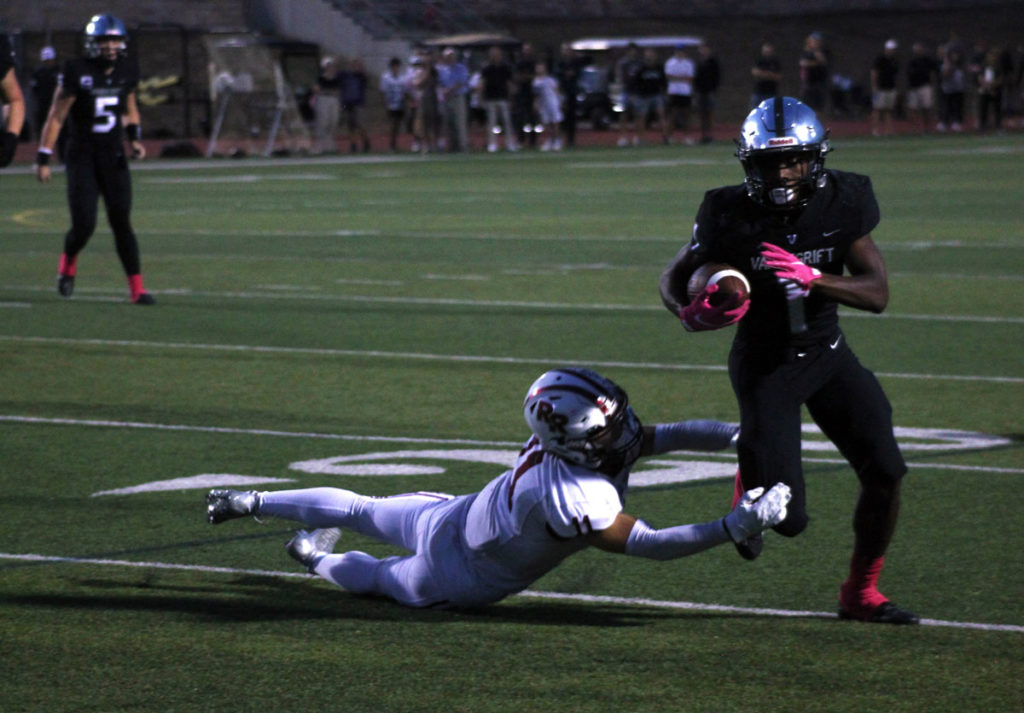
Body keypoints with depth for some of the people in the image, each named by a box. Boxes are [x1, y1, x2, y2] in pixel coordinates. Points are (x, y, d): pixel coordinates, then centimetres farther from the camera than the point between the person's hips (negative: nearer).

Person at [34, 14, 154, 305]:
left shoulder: (127, 71, 2)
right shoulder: (77, 71, -13)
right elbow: (56, 117, -8)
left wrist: (135, 138, 4)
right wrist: (43, 158, -9)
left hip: (114, 158, 3)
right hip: (82, 158, -3)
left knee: (122, 223, -3)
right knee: (84, 225, -8)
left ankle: (137, 288, -2)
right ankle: (68, 263, 25)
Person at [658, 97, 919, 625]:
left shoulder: (843, 202, -11)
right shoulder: (731, 215, -17)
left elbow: (877, 293, -14)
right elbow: (673, 279, -4)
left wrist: (812, 279, -31)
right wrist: (691, 313, -27)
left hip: (827, 354, 3)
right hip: (764, 364, -3)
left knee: (885, 472, -9)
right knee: (788, 518, -10)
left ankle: (860, 592, 14)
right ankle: (750, 483, 29)